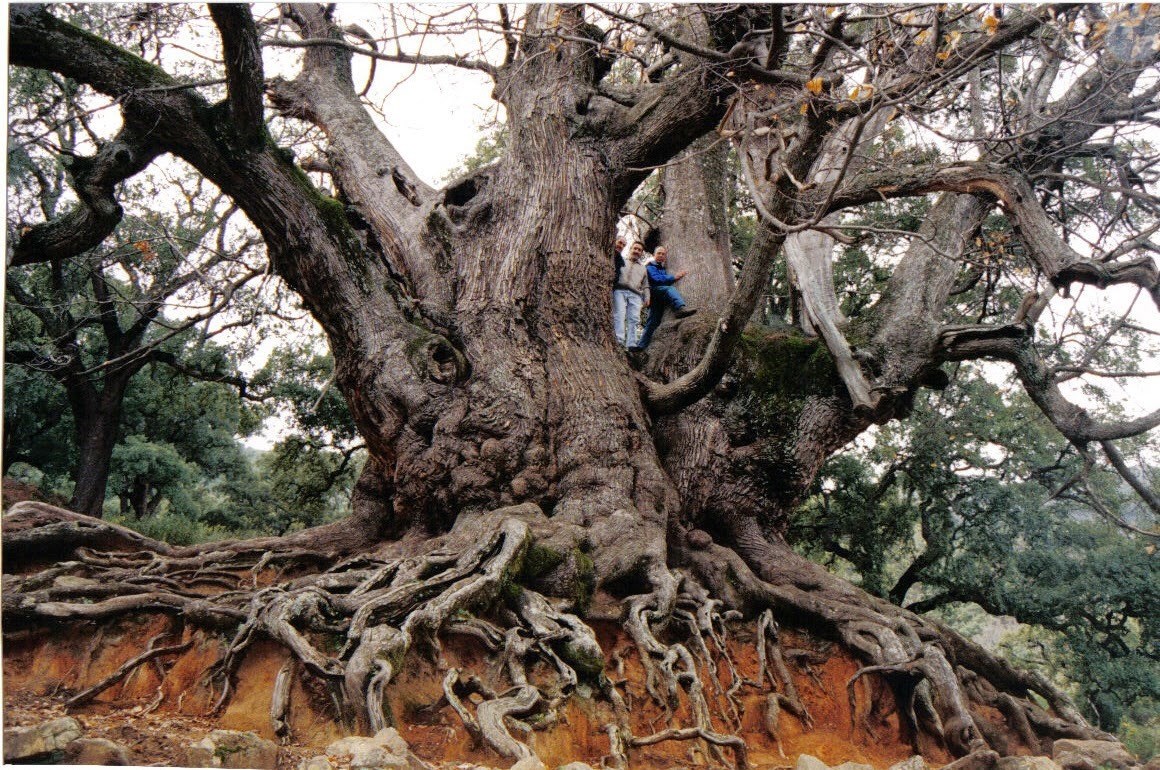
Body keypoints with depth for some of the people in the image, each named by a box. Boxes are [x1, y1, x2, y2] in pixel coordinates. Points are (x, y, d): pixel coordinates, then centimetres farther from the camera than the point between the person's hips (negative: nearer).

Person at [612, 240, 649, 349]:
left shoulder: (643, 268, 33)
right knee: (619, 315, -21)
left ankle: (631, 345, -19)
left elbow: (645, 285, 29)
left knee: (634, 319, -13)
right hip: (620, 291, -3)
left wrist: (646, 298, 13)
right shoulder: (622, 262, 27)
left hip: (635, 295, 3)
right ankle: (619, 341, -32)